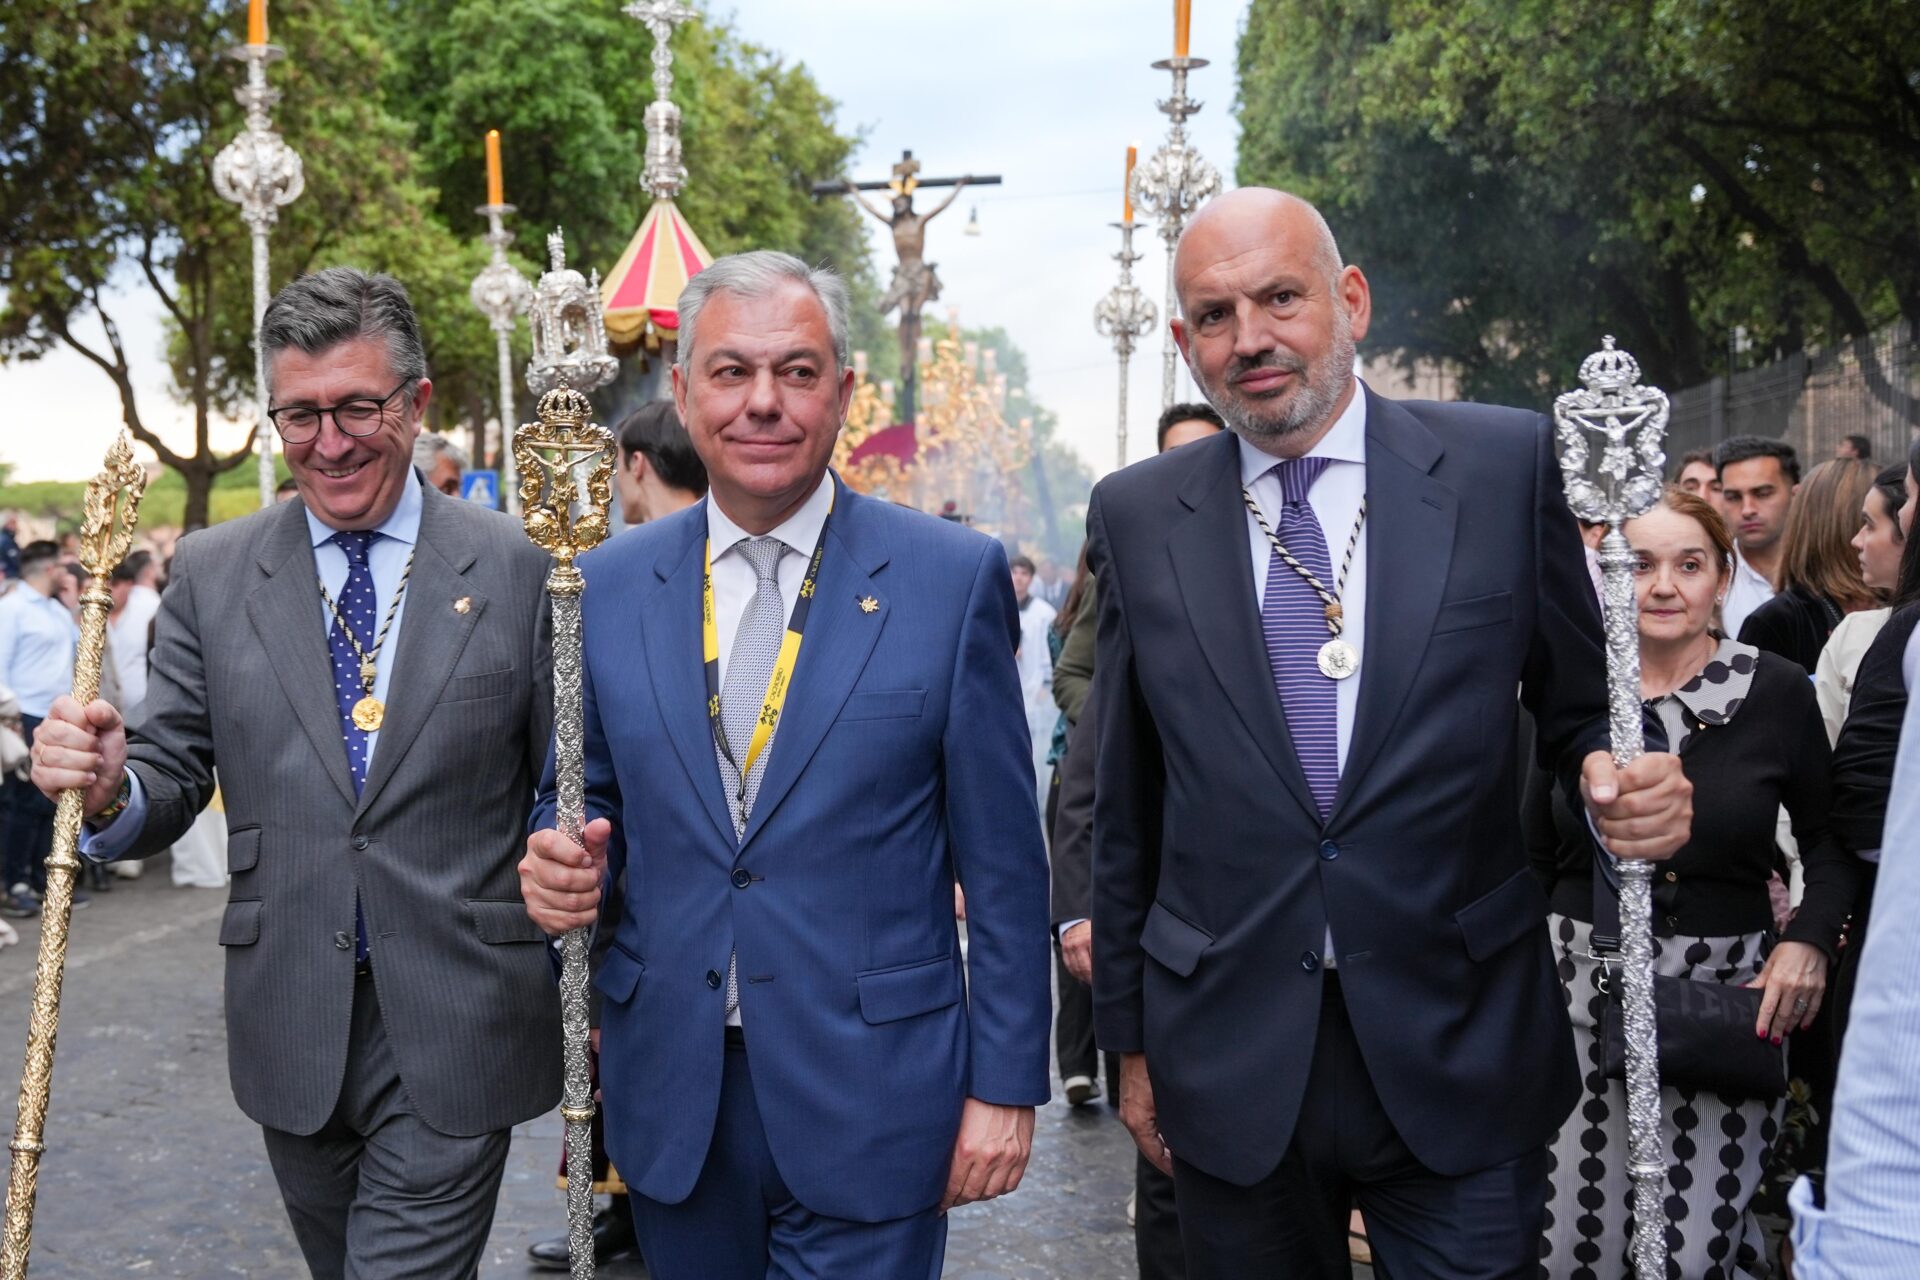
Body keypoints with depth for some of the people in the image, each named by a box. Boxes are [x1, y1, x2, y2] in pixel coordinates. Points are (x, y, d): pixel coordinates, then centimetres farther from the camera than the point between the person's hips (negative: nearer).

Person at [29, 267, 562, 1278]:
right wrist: (108, 789, -20)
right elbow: (170, 782, 3)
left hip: (453, 1037, -3)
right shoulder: (212, 574, 2)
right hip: (290, 1033, 3)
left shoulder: (517, 569, -5)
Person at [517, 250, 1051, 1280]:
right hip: (669, 1096, 3)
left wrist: (1006, 1081, -4)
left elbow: (1002, 859, -4)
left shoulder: (954, 577, -6)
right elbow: (586, 793, 13)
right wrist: (558, 862, -10)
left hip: (868, 1099, -3)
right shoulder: (607, 587, 2)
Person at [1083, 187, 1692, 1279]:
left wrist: (1621, 782, -17)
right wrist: (1130, 1037, 9)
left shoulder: (1506, 464, -4)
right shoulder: (1138, 517, 0)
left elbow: (1578, 706, 6)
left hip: (1463, 1060, -1)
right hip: (1229, 1060, 2)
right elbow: (1126, 804, 5)